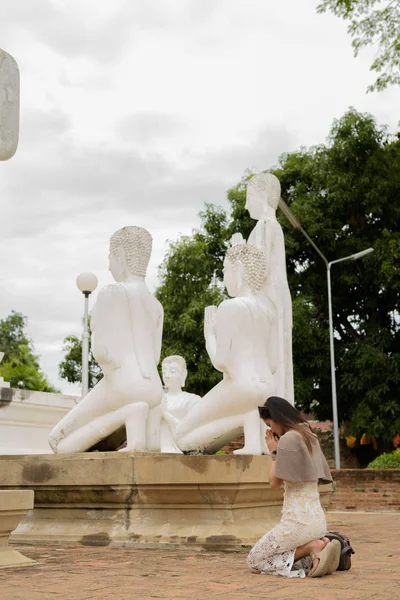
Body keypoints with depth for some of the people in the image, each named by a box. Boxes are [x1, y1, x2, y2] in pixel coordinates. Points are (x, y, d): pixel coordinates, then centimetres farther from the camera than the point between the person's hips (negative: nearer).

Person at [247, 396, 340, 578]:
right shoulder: (309, 436, 13)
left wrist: (274, 451, 1)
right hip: (318, 518, 9)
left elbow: (275, 482, -12)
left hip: (298, 521, -9)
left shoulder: (288, 438, -14)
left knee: (254, 560, 5)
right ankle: (318, 544, 2)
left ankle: (312, 547, -9)